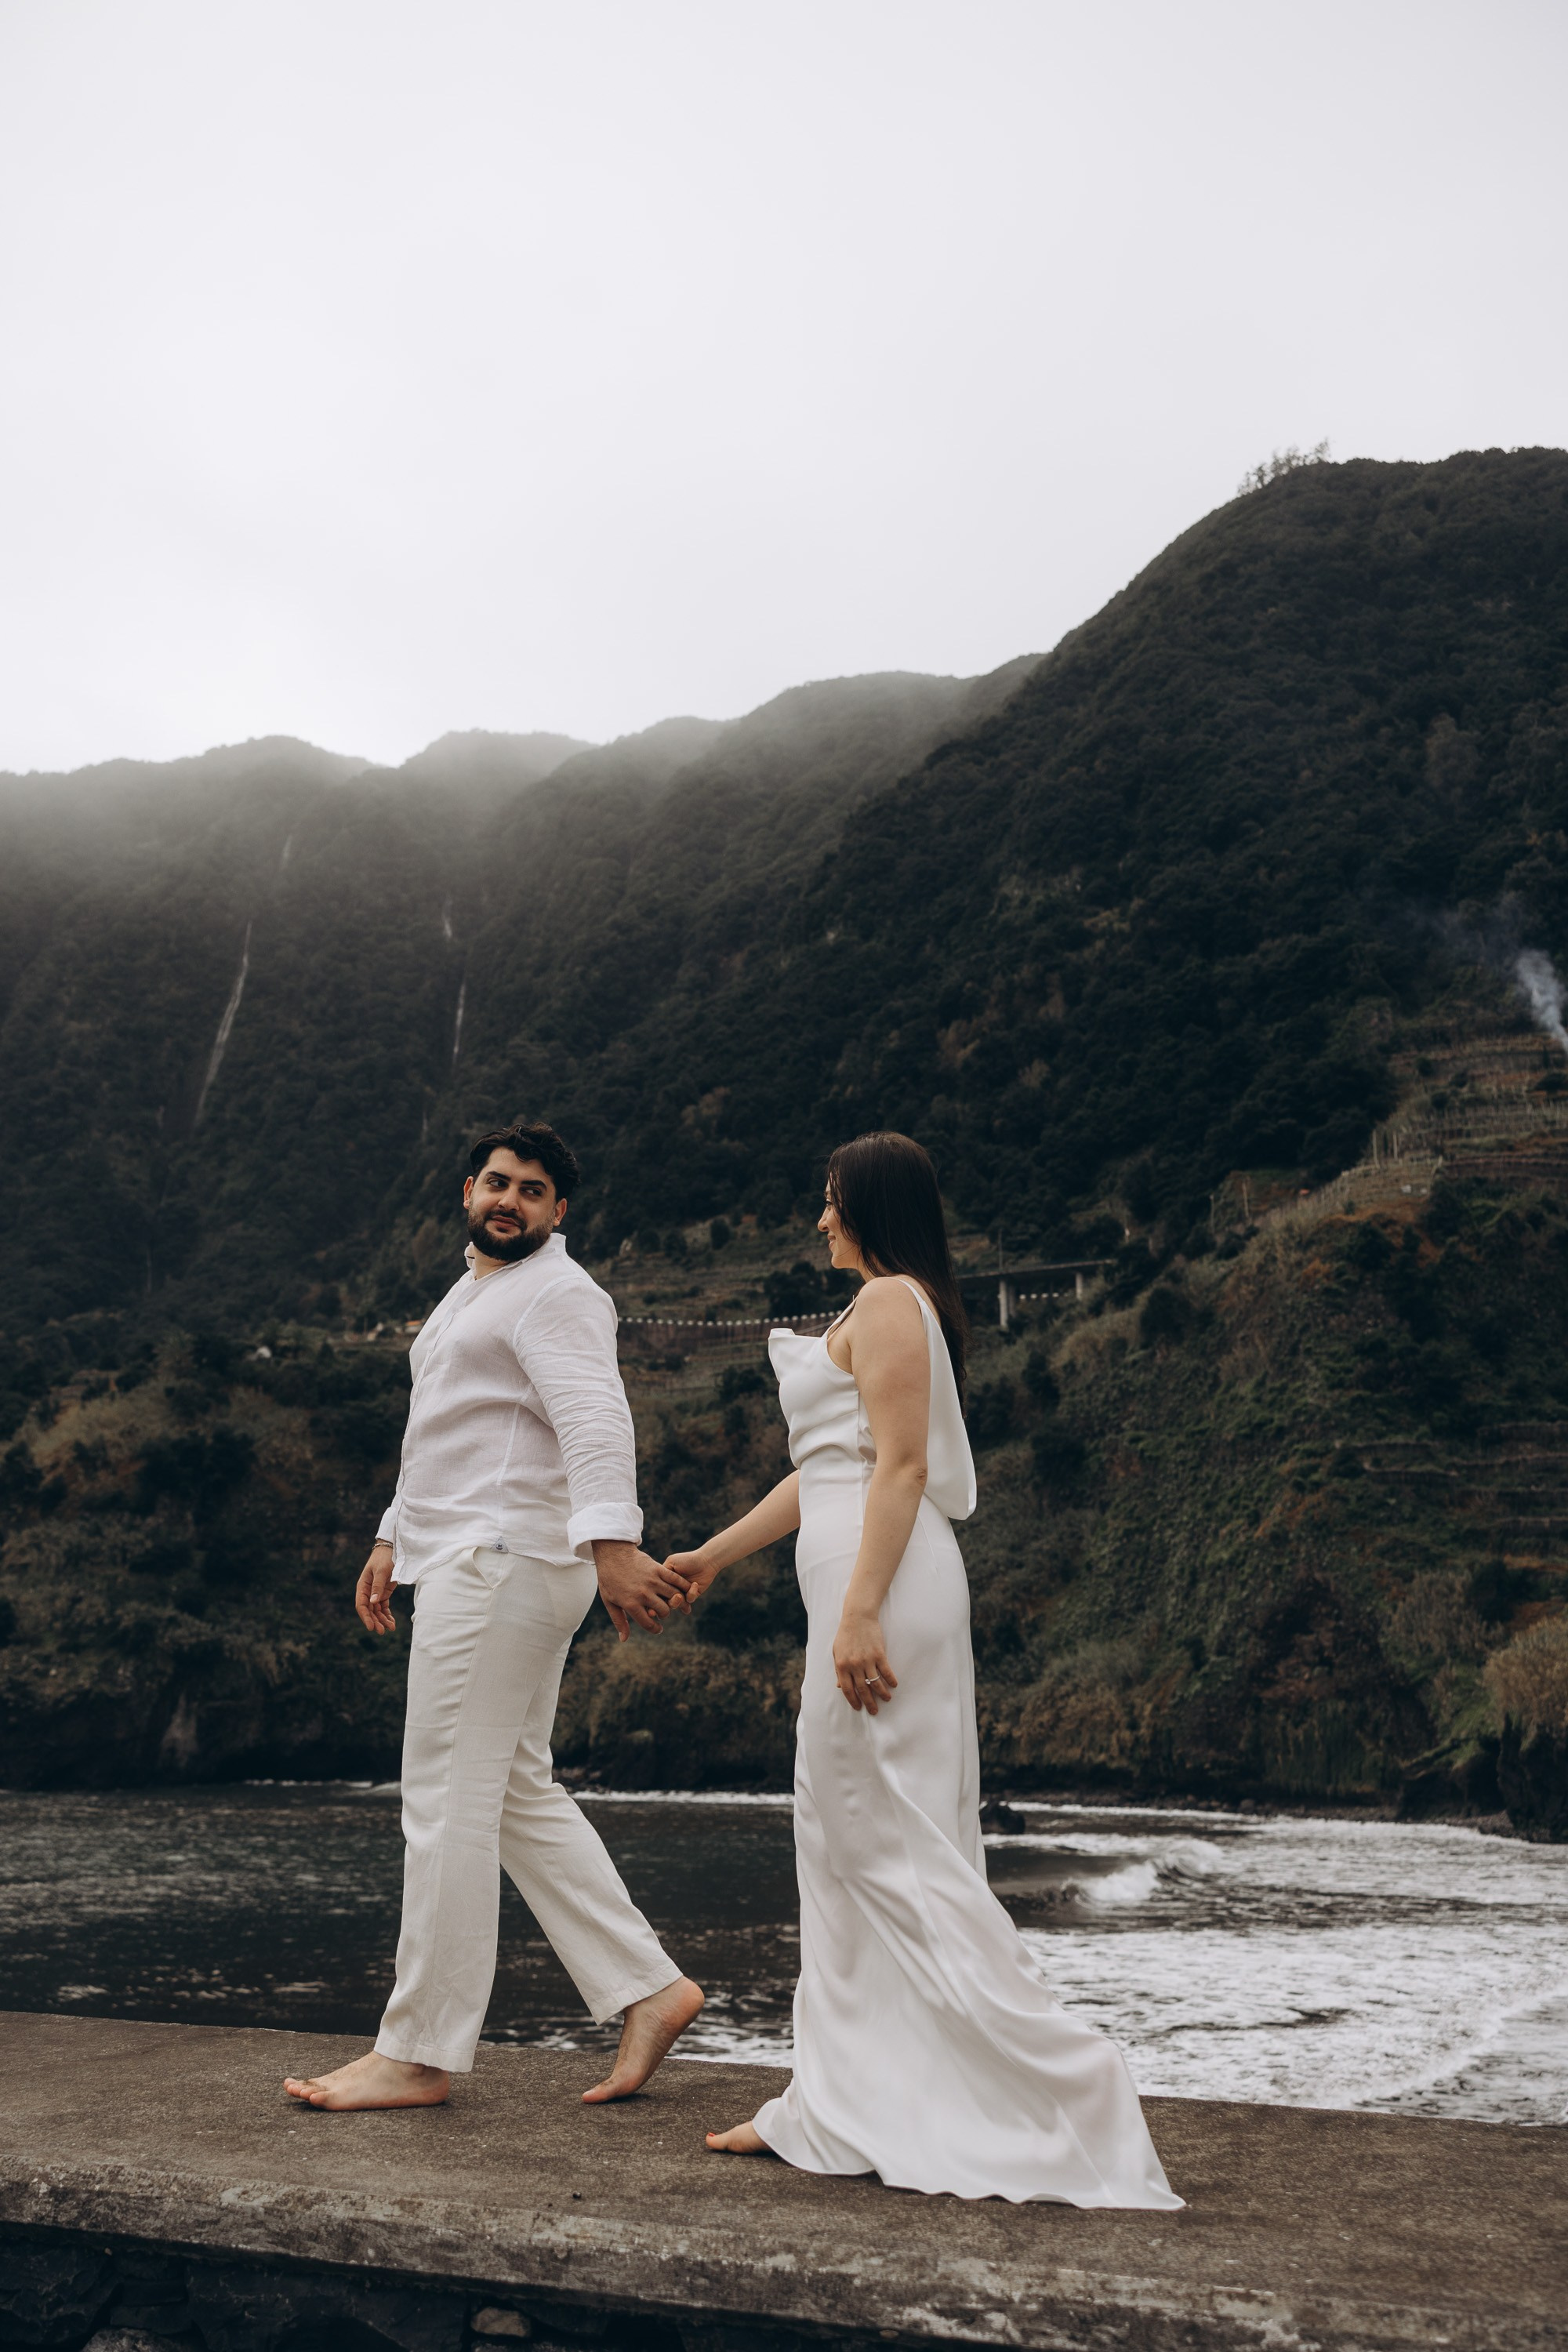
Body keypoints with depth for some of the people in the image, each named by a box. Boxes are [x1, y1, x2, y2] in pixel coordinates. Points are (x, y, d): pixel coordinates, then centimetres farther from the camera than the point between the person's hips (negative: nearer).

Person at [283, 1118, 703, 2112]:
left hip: (502, 1563, -11)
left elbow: (596, 1420, -27)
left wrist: (611, 1544, -40)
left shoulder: (555, 1295, -10)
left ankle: (419, 2055, 4)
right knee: (519, 1795, 12)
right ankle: (650, 1988, 14)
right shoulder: (476, 1291, 23)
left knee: (449, 1802, -5)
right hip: (469, 1560, 11)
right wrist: (395, 1538, 28)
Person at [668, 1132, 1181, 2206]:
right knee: (849, 1838, 12)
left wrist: (861, 1611, -24)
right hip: (864, 1580, 11)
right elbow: (828, 1472, 27)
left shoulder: (889, 1301, -8)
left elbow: (900, 1466, -18)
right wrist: (717, 1553, 32)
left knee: (888, 1837, -7)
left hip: (881, 1578, -11)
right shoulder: (892, 1309, 22)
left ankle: (1061, 2073, -5)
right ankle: (844, 2107, 19)